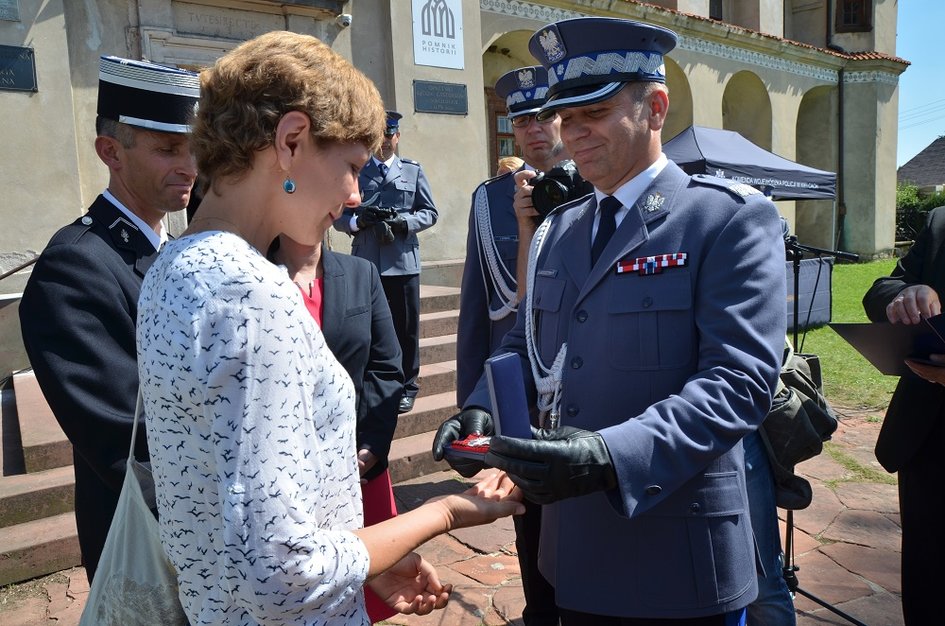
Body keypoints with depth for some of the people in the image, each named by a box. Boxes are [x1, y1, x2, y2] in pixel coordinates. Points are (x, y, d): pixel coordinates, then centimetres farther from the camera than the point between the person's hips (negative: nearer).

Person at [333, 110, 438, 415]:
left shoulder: (413, 171, 11)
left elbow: (430, 213, 7)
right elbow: (338, 215, 10)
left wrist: (404, 222, -11)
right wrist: (358, 222, -12)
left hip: (403, 262, 0)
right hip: (366, 263, 1)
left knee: (405, 328, 5)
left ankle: (406, 388, 18)